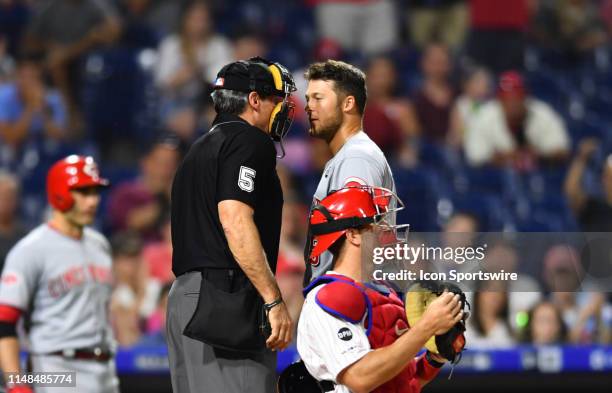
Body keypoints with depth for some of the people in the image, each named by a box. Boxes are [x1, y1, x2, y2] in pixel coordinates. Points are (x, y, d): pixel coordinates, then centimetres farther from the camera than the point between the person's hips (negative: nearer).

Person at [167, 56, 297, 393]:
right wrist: (274, 301, -20)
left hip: (184, 295, 10)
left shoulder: (200, 148, 25)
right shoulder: (250, 141, -5)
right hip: (226, 299, -10)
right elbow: (234, 220, -19)